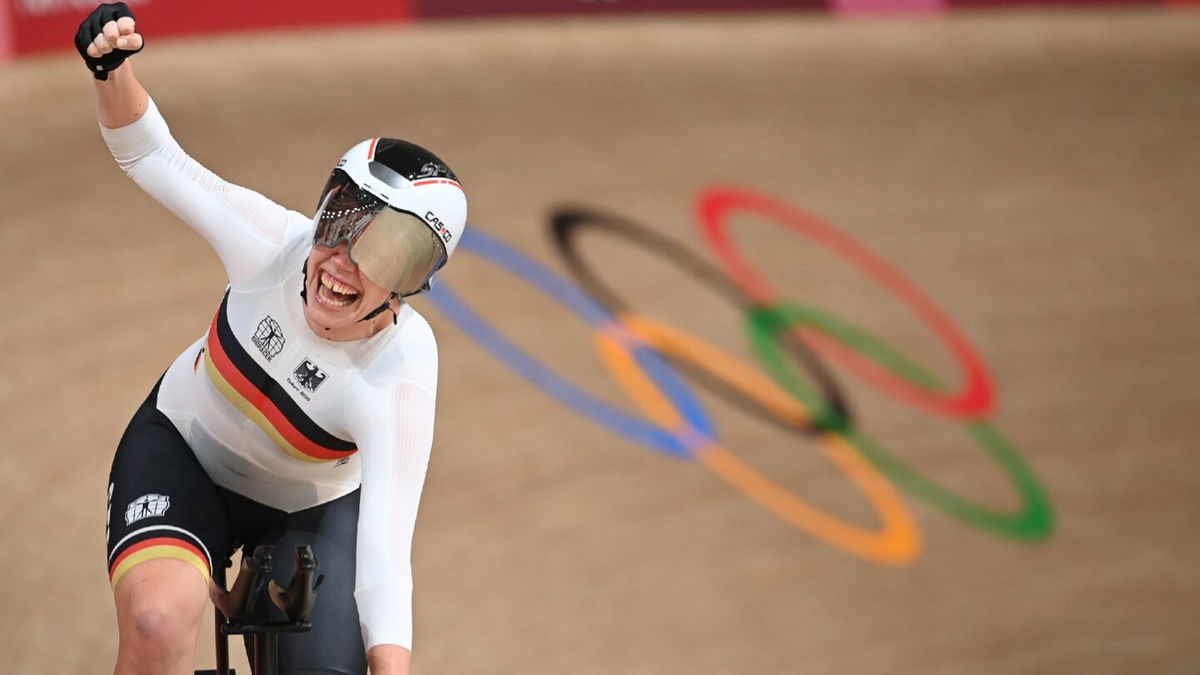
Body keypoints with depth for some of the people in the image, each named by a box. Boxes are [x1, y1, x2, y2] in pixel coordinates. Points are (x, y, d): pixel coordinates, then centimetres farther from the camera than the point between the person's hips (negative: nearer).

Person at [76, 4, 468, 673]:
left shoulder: (400, 380, -33)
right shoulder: (277, 244, -27)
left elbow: (384, 558, -39)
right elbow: (152, 156, -17)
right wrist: (113, 68, -36)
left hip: (310, 513, 0)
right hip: (181, 450, 0)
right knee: (158, 620, -31)